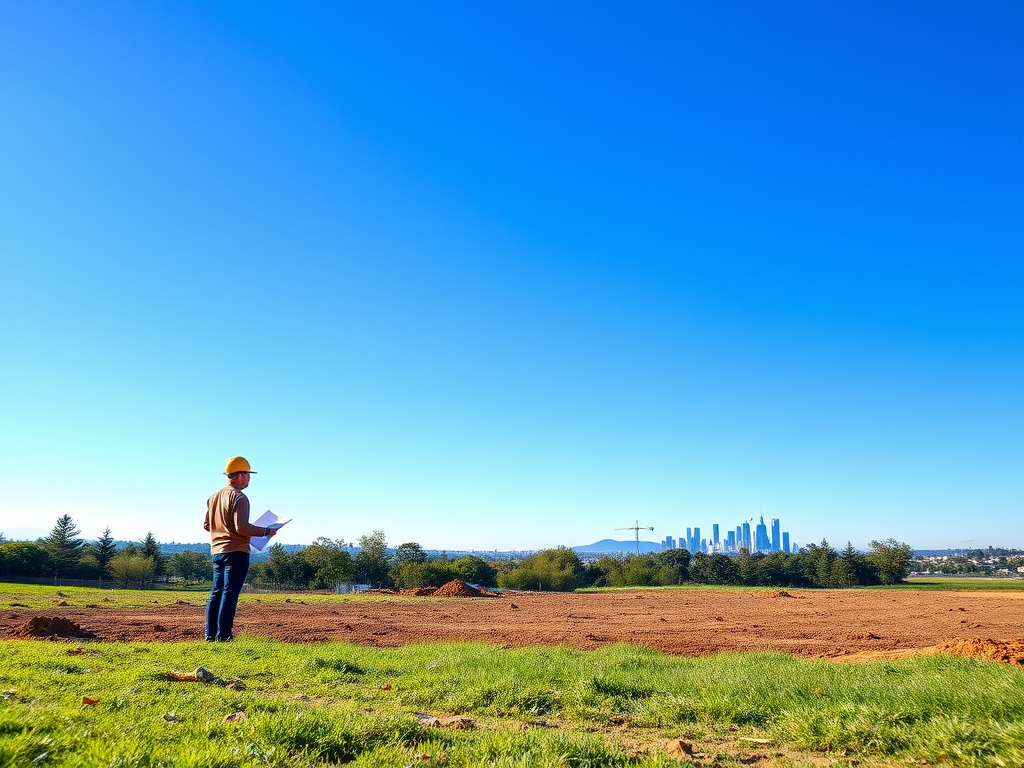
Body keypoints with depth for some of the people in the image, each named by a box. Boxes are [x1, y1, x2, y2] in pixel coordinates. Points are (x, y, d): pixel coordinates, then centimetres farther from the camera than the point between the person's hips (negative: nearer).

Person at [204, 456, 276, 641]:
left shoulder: (214, 497, 14)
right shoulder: (239, 497, -13)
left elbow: (206, 524, 18)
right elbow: (241, 527, -21)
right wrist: (266, 531, -13)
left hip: (217, 551, 9)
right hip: (236, 552, -8)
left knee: (217, 592, 12)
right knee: (230, 593, -6)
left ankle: (211, 634, 14)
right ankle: (223, 635, -7)